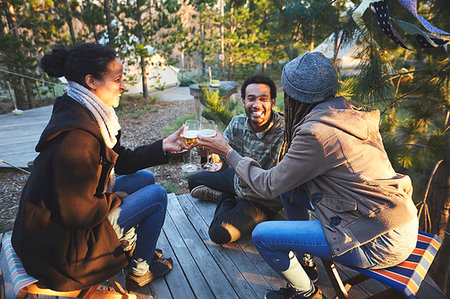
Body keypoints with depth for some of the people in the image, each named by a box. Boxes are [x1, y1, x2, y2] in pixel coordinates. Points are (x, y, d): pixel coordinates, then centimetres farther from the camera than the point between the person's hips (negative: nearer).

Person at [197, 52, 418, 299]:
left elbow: (269, 186, -13)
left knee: (262, 235, -7)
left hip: (382, 245, -9)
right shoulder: (352, 114, 2)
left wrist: (228, 152, -3)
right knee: (289, 187, 12)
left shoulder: (316, 132, -23)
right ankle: (300, 257, 33)